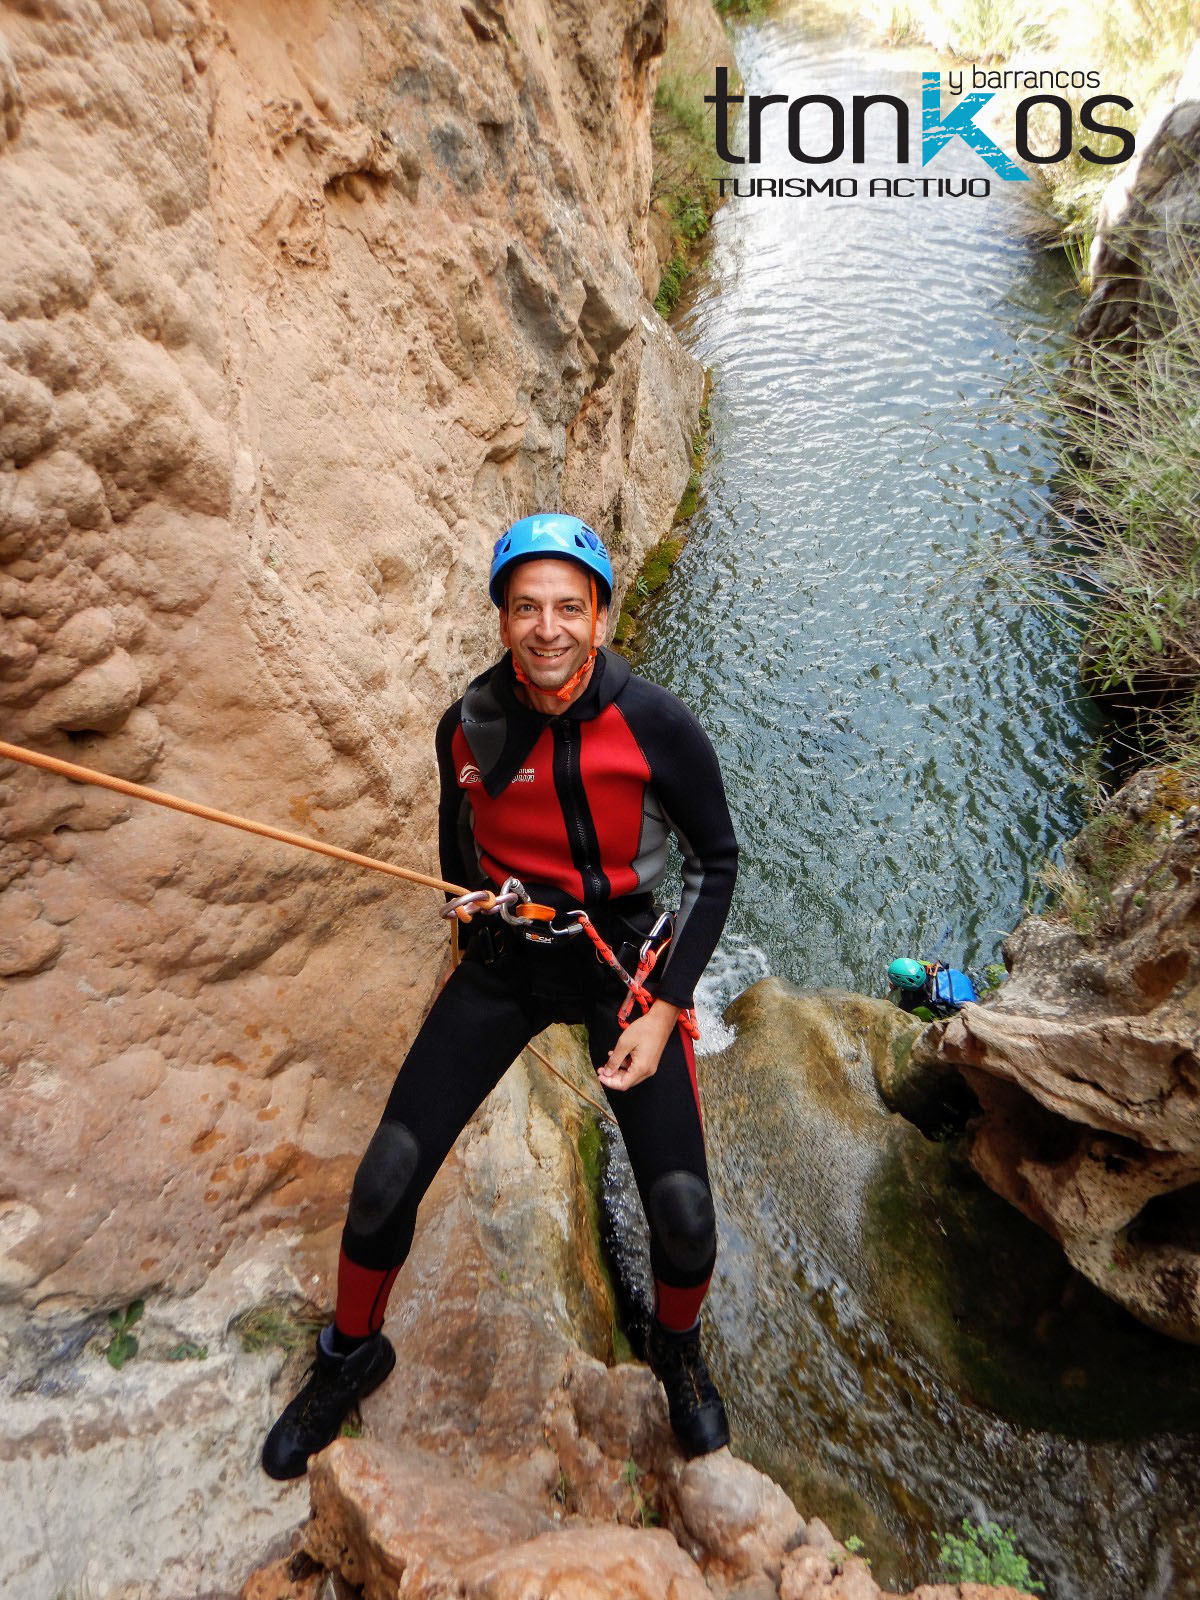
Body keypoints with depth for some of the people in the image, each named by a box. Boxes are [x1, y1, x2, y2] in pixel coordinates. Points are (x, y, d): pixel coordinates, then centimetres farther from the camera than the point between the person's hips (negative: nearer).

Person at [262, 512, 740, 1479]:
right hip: (501, 963, 2)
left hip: (624, 962, -1)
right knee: (386, 1181, -2)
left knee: (683, 1213, -5)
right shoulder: (470, 726, -11)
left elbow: (716, 862, -7)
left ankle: (678, 1351, 33)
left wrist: (663, 1009, -11)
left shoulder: (659, 727, -18)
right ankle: (350, 1359, 32)